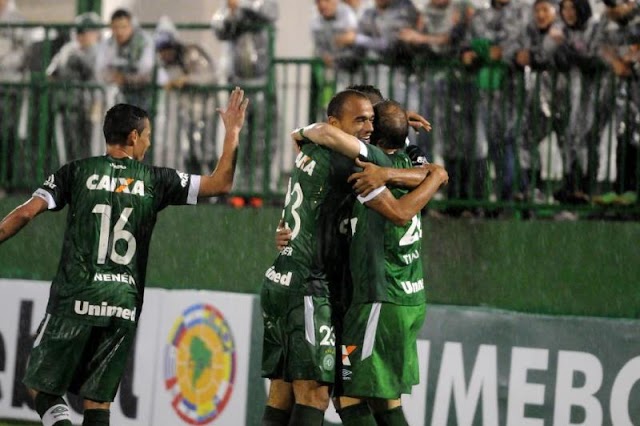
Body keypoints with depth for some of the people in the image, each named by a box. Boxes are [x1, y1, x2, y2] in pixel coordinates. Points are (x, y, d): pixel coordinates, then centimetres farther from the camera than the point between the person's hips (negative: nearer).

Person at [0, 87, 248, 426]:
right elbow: (220, 184, 9)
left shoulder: (77, 172, 4)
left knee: (41, 385, 8)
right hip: (124, 305, 2)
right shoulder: (154, 180, 6)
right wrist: (232, 134, 16)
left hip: (75, 299, -2)